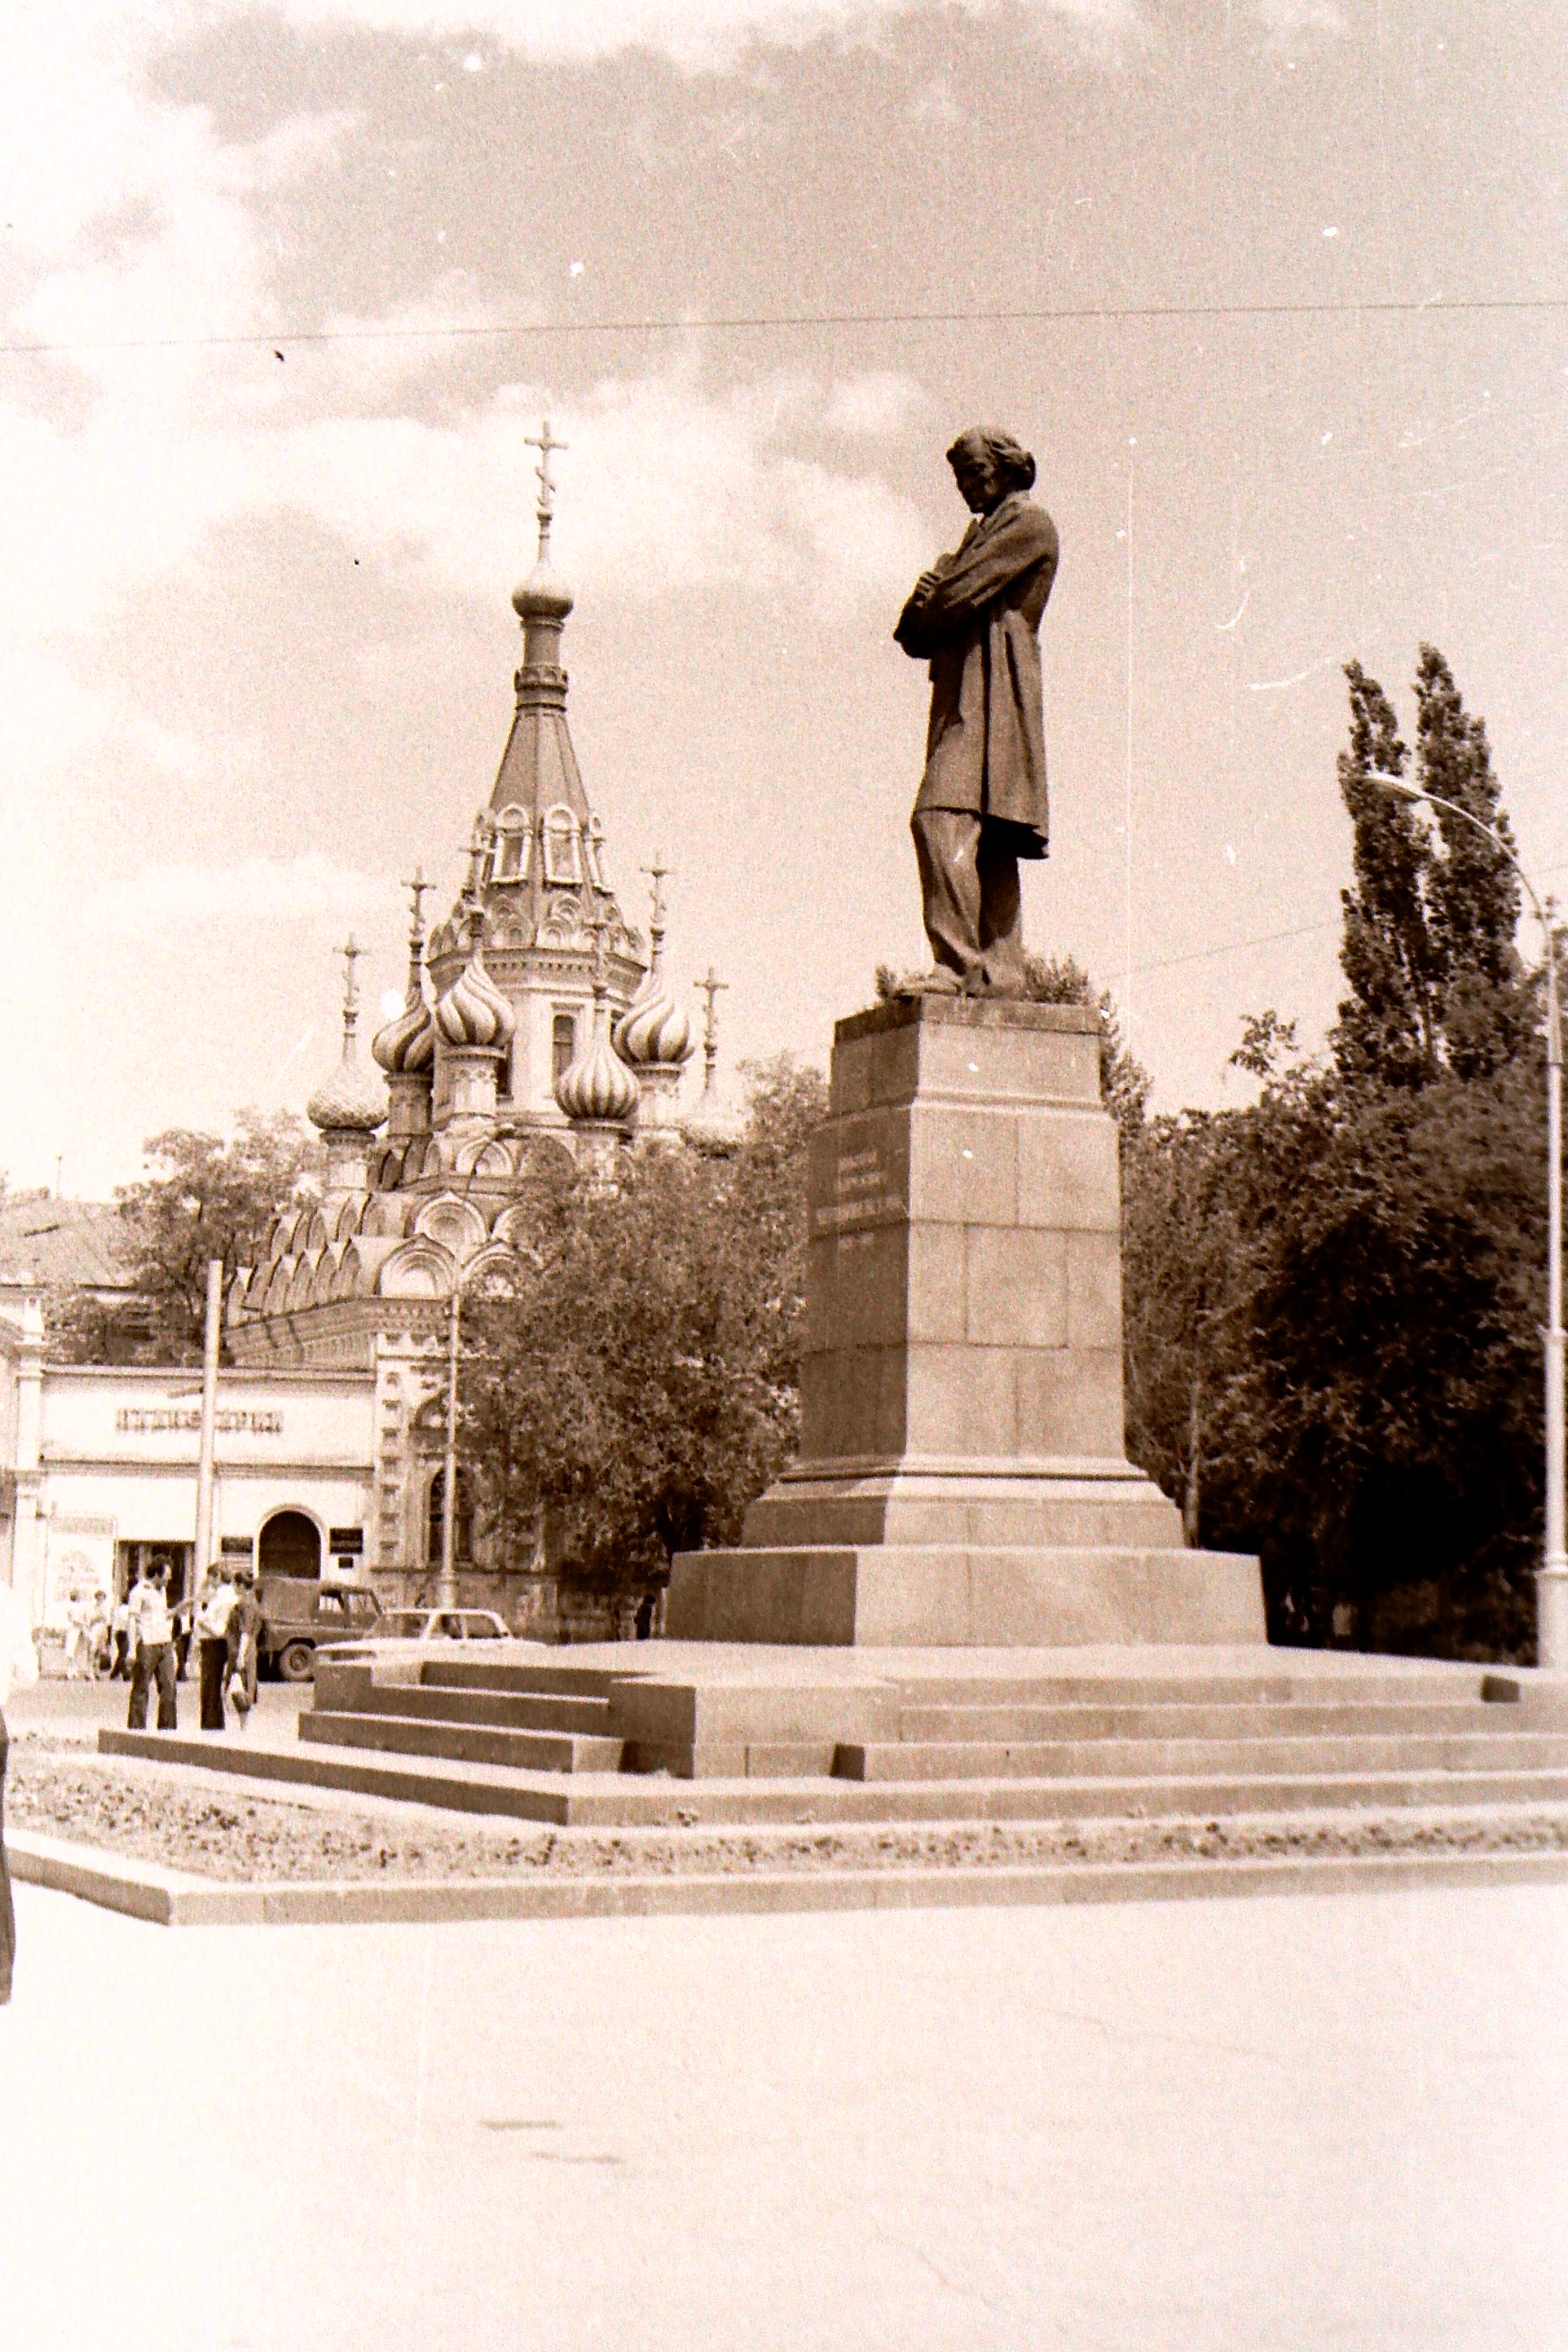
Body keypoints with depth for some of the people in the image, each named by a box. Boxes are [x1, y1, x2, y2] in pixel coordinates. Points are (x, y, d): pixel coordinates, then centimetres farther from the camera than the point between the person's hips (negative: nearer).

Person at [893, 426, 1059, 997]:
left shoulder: (1028, 523, 0)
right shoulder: (982, 530, 29)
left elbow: (959, 594, -12)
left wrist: (922, 620, 7)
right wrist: (926, 597, -3)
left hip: (991, 689, -10)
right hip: (964, 692, 10)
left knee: (942, 820, -22)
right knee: (985, 840, 2)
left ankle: (958, 964, -27)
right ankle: (999, 971, -1)